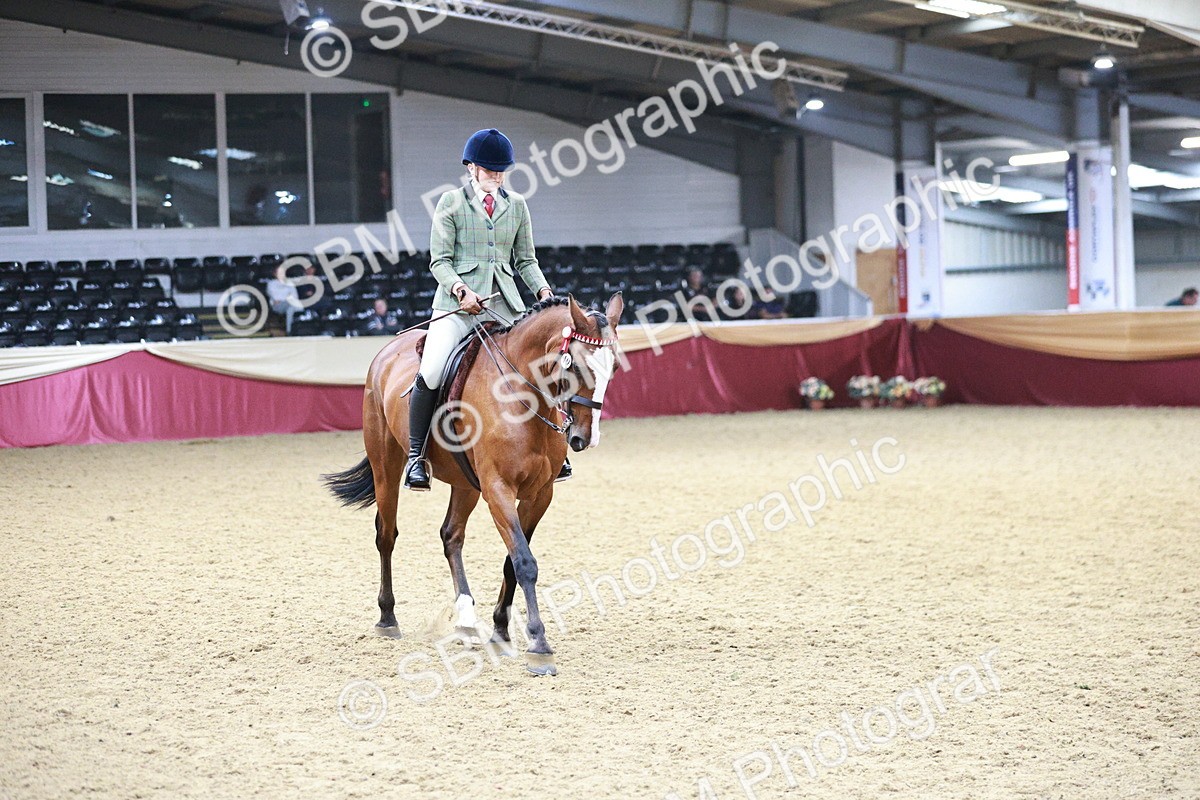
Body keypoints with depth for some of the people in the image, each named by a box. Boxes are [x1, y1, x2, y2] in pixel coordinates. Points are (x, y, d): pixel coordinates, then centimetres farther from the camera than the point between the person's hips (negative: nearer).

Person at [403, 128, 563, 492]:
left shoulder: (516, 205, 14)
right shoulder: (452, 202, 2)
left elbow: (526, 260, 16)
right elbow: (439, 260, -2)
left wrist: (544, 291, -2)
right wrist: (460, 290, -20)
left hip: (504, 303, 4)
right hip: (458, 300, -4)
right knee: (431, 371, -23)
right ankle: (416, 456, -13)